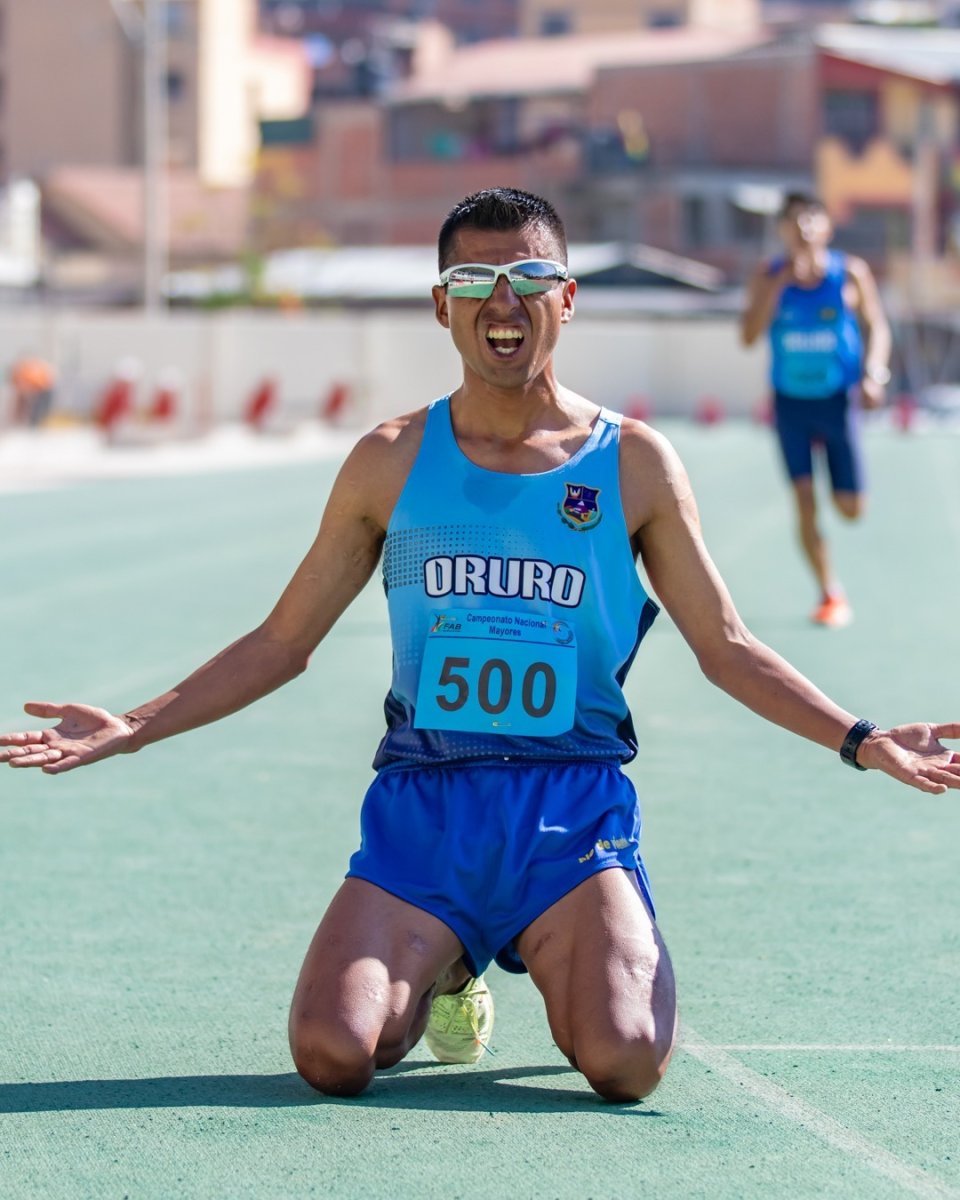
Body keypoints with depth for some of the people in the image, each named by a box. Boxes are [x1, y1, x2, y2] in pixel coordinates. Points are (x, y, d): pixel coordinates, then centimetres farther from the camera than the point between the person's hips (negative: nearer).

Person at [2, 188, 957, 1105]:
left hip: (574, 805, -1)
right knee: (332, 1057, -20)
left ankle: (575, 972, 16)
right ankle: (437, 972, 17)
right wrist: (132, 729, 4)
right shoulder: (391, 463, 7)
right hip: (421, 802, 1)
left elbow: (726, 649, 10)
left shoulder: (633, 463, 5)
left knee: (625, 1064, -24)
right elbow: (280, 644, 14)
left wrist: (864, 742, -2)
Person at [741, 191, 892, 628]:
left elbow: (876, 327, 4)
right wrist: (780, 283, -17)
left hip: (839, 399, -1)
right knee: (804, 504, -6)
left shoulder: (850, 273, -3)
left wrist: (873, 375, -12)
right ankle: (830, 595, 6)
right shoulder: (768, 277, -1)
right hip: (791, 402, 1)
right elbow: (749, 335, -9)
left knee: (851, 509, -1)